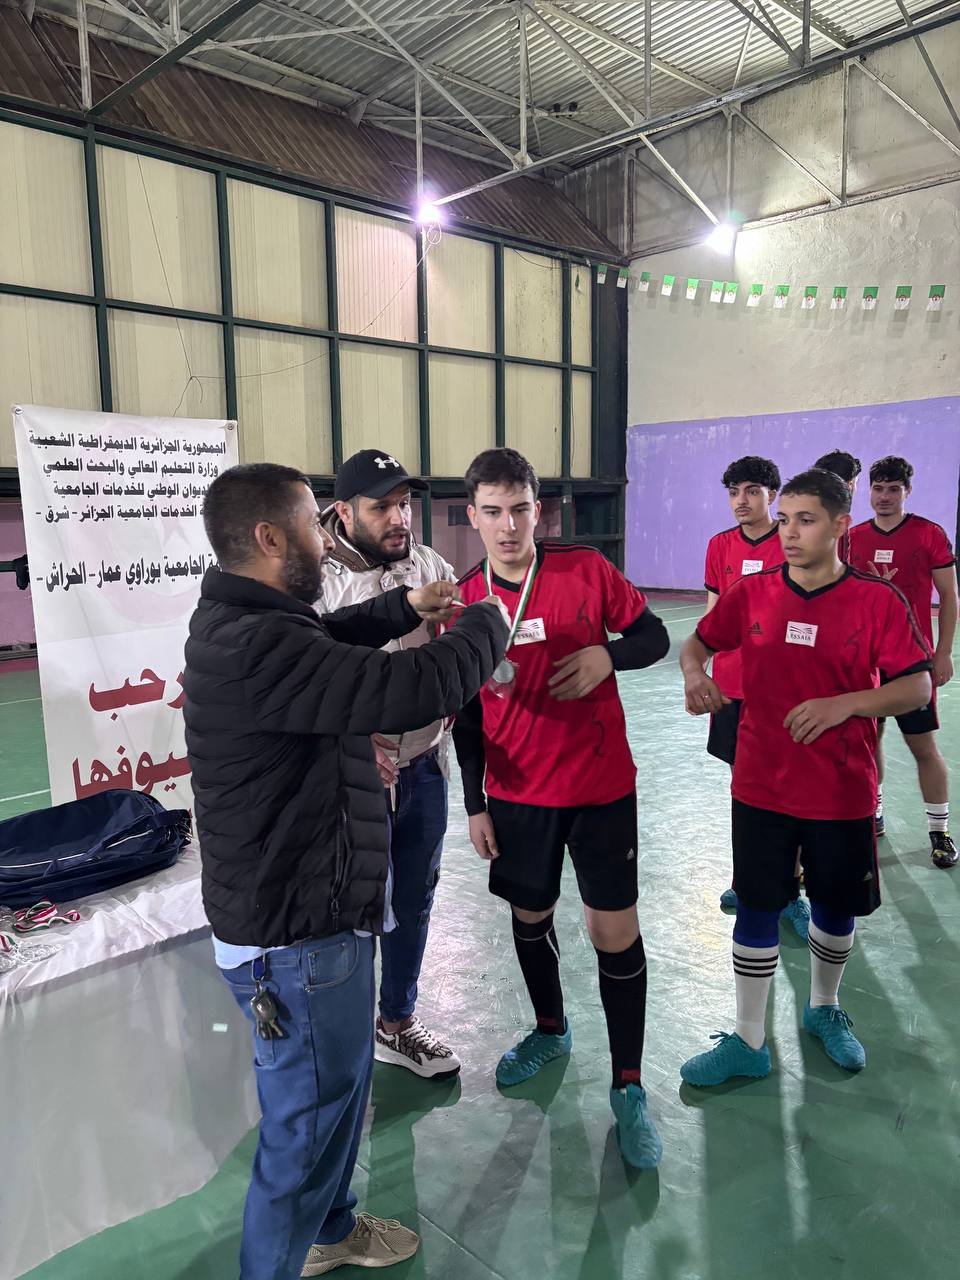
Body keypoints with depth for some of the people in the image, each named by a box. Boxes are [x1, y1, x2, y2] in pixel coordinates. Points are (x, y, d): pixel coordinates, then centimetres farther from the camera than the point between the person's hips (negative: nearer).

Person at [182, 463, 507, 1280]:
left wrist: (404, 609, 14)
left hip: (311, 910, 11)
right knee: (309, 1122, 10)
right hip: (295, 938, -11)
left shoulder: (242, 622, 4)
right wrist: (487, 624, -14)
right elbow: (415, 690, -34)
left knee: (342, 1079, 28)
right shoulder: (256, 647, -30)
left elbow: (325, 641, 26)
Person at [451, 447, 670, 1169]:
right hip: (516, 795, 3)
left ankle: (628, 1089, 21)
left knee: (615, 930, 2)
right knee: (530, 915, 19)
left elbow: (655, 636, 1)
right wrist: (476, 803, 5)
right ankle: (550, 1029, 47)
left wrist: (607, 655, -21)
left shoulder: (587, 570, -9)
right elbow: (467, 713, 5)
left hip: (601, 786, -2)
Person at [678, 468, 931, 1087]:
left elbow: (917, 687, -10)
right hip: (761, 787, 1)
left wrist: (844, 703, -25)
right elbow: (699, 642, 10)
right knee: (756, 911, 7)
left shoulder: (878, 600, -9)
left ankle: (825, 1008, 46)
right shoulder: (752, 593, -3)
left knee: (837, 909, 17)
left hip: (843, 793, -1)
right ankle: (749, 1042, 24)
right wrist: (694, 673, -13)